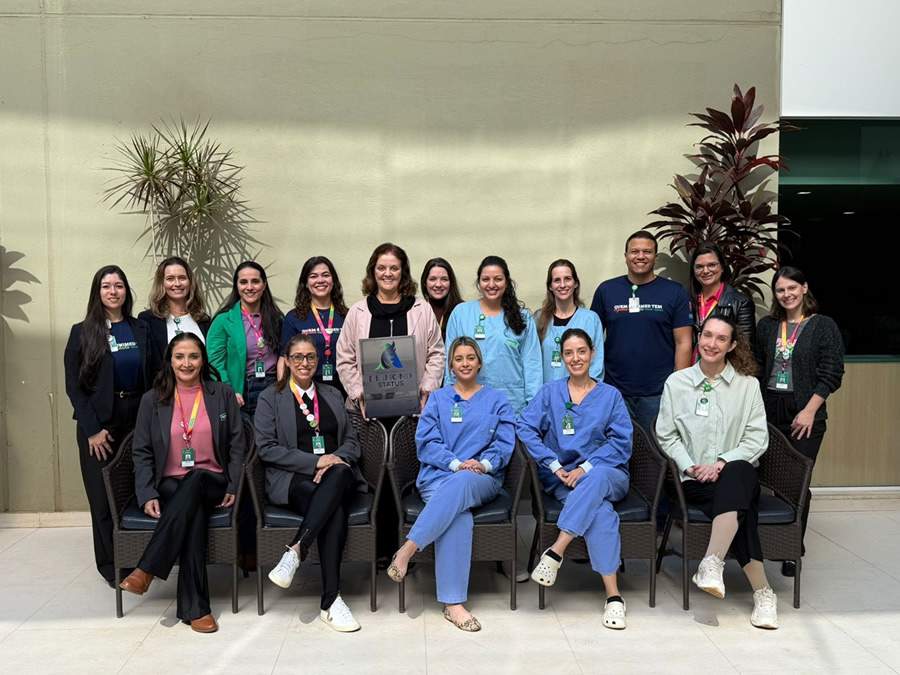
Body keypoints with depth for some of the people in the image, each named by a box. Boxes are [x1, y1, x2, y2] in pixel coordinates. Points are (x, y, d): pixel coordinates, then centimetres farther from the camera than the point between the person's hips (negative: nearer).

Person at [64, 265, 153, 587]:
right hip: (99, 424, -2)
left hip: (137, 420, 2)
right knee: (104, 496, 3)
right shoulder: (82, 332, 1)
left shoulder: (141, 330, 8)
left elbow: (151, 378, 9)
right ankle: (110, 564, 17)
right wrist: (92, 430, -9)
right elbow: (73, 385, -2)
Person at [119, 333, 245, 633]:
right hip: (170, 485, 1)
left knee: (194, 480, -38)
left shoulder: (222, 394, 8)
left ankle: (146, 570, -36)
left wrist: (233, 487, -5)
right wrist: (147, 495, -8)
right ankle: (194, 607, -34)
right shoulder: (152, 400, 10)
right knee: (194, 511, -35)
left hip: (211, 484, 0)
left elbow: (237, 444, 8)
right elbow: (142, 452, 8)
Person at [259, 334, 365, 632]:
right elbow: (266, 448, -2)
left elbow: (352, 441, 17)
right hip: (292, 479, -3)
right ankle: (330, 600, -33)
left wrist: (335, 459, -8)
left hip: (337, 474, 3)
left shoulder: (333, 395, 21)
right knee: (335, 508, -34)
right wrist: (315, 461, -12)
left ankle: (295, 551, -38)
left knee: (340, 474, -36)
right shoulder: (270, 398, 10)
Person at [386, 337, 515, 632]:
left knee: (460, 484, -39)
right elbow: (426, 443, 6)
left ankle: (407, 550, -35)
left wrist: (484, 463, -12)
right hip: (439, 475, 0)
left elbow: (505, 443, 8)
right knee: (458, 516, -35)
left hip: (482, 479, 0)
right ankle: (453, 603, -33)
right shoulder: (438, 399, 19)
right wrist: (457, 463, -11)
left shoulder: (497, 400, 19)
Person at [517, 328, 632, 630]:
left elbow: (621, 442, 2)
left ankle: (556, 551, -39)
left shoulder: (610, 395, 13)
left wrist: (586, 467, -13)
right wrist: (554, 465, -11)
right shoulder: (550, 392, 15)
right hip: (563, 477, 0)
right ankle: (613, 594, -34)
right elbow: (525, 427, 2)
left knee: (595, 478, -39)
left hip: (605, 473, 0)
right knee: (602, 511, -34)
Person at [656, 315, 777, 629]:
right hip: (694, 480, 0)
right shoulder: (676, 382, 7)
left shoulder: (747, 384, 8)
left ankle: (711, 564, -47)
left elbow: (758, 438, 2)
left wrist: (722, 462, -13)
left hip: (737, 472, 0)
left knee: (736, 474, -39)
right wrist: (689, 467, -8)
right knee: (738, 507, -32)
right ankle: (762, 592, -28)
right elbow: (666, 435, 8)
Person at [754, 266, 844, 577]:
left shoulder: (824, 326, 0)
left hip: (804, 415, -3)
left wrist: (809, 411, -11)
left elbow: (832, 374, -4)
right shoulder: (766, 326, 11)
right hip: (768, 412, 3)